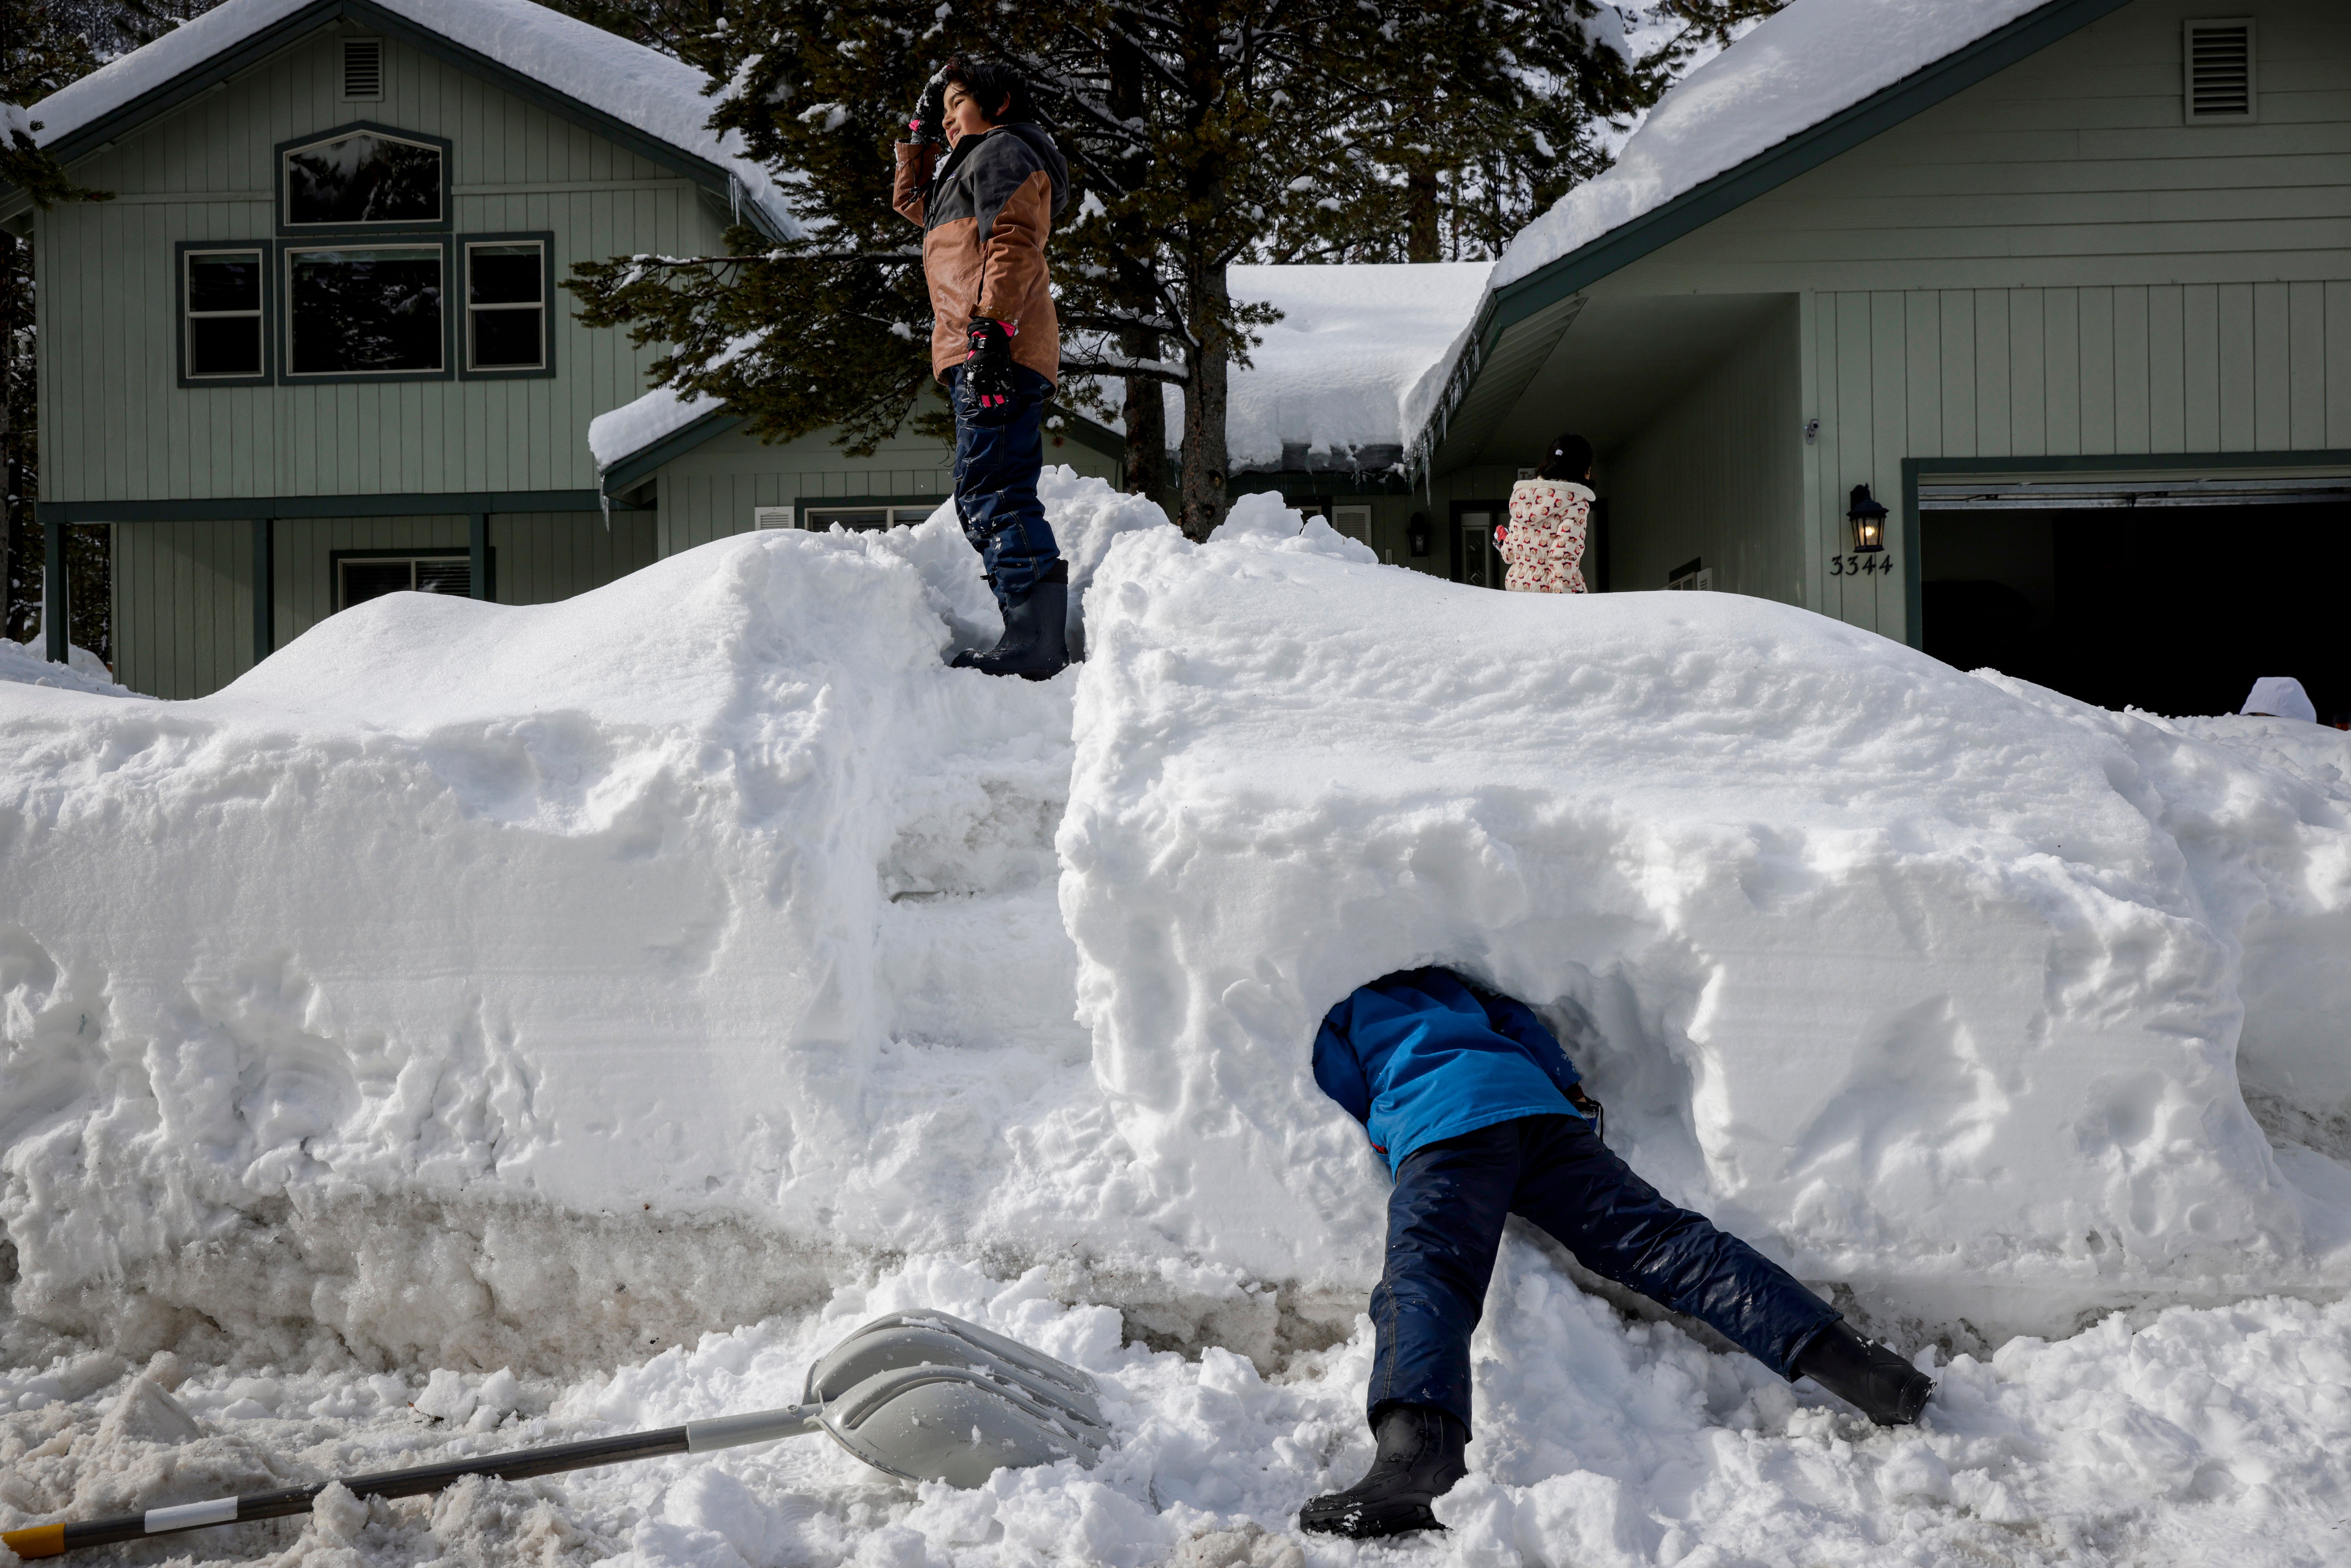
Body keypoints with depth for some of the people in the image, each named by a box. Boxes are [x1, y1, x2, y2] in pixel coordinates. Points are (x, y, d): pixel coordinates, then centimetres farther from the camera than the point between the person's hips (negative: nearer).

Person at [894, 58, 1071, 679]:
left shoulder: (1004, 151, 1)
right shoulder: (969, 169, 31)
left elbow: (1013, 243, -15)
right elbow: (911, 201, 48)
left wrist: (991, 327, -25)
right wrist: (920, 133, 37)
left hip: (996, 349, -11)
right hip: (987, 356, 11)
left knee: (994, 494, -18)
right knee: (984, 498, 9)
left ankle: (1032, 642, -25)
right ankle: (1035, 637, 7)